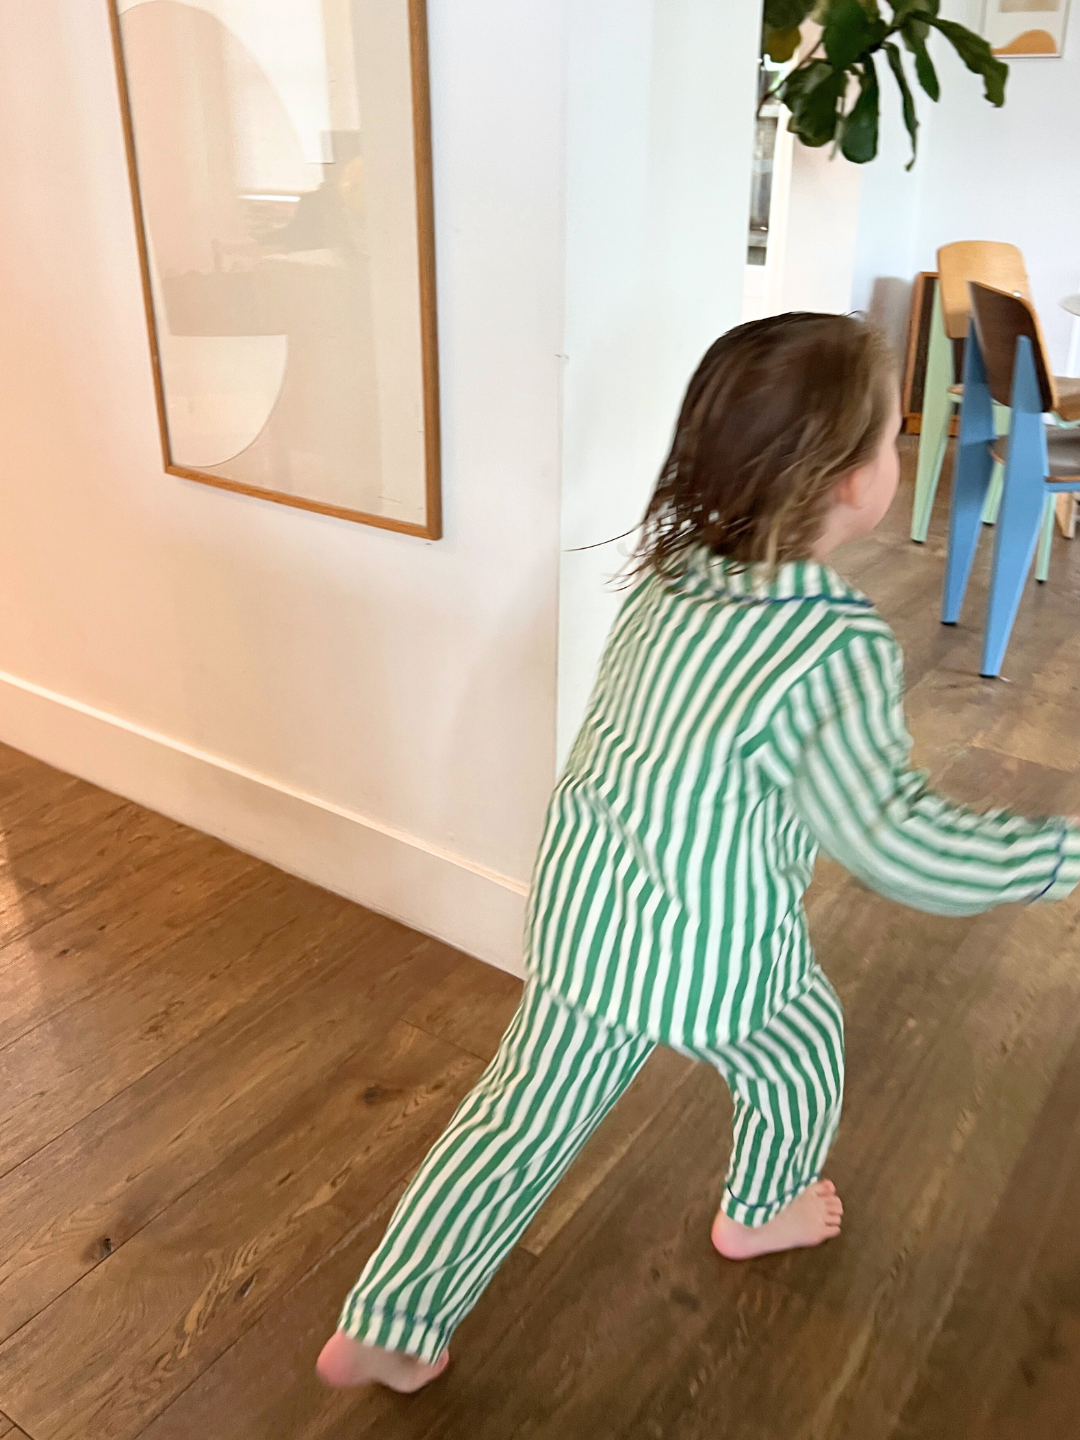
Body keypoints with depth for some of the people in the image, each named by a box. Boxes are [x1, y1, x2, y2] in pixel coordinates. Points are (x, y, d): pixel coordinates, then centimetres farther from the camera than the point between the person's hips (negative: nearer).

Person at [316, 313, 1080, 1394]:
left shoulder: (671, 568, -5)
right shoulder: (841, 648, -26)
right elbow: (896, 842, -24)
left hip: (581, 911, 5)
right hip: (712, 956, -5)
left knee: (522, 1115, 17)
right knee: (802, 1051, 28)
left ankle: (383, 1330, 27)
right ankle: (759, 1214, 55)